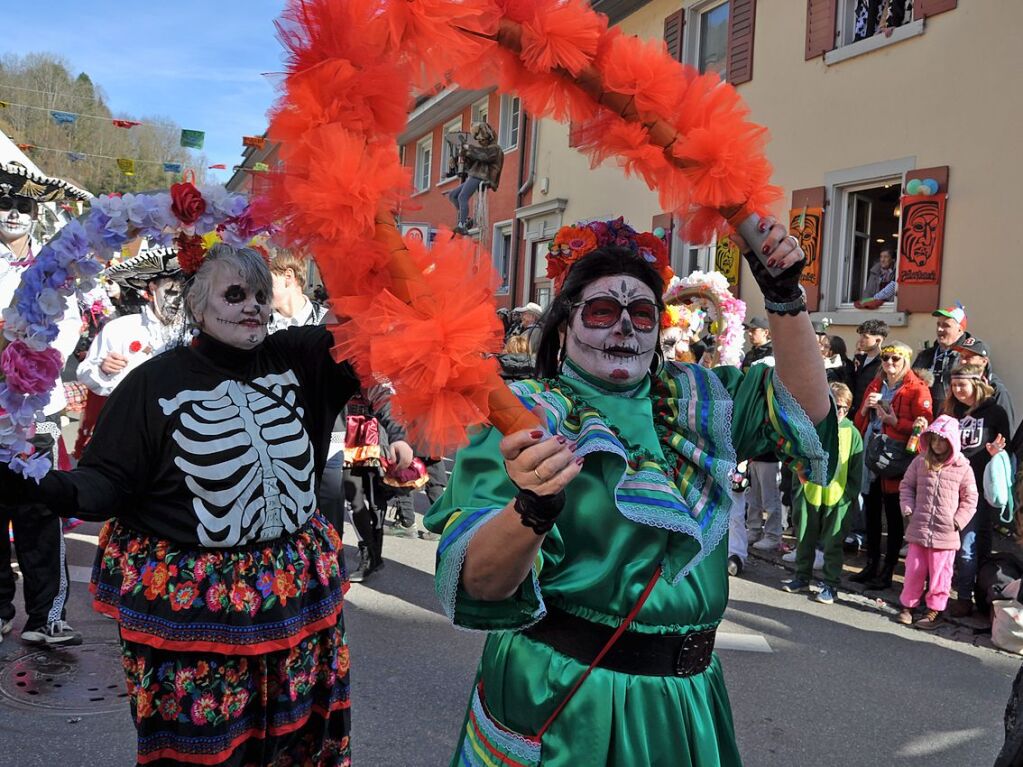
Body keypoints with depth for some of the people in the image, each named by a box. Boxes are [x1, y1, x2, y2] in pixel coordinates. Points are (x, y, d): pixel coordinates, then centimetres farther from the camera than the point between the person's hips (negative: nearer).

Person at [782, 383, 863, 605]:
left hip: (838, 497, -2)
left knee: (832, 544, 5)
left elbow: (856, 468, 2)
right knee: (804, 539, 13)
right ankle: (802, 577, 29)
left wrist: (852, 494, -2)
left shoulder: (852, 433, -1)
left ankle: (830, 584, 15)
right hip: (809, 493, 2)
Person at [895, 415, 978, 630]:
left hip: (945, 532, -2)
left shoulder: (962, 468, -4)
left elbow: (970, 499, 3)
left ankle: (935, 609, 19)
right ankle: (907, 605, 23)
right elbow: (906, 486, 12)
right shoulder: (920, 461, 2)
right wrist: (908, 511, 1)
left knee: (940, 572, 6)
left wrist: (957, 522, -5)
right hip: (918, 529, 2)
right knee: (914, 569, 9)